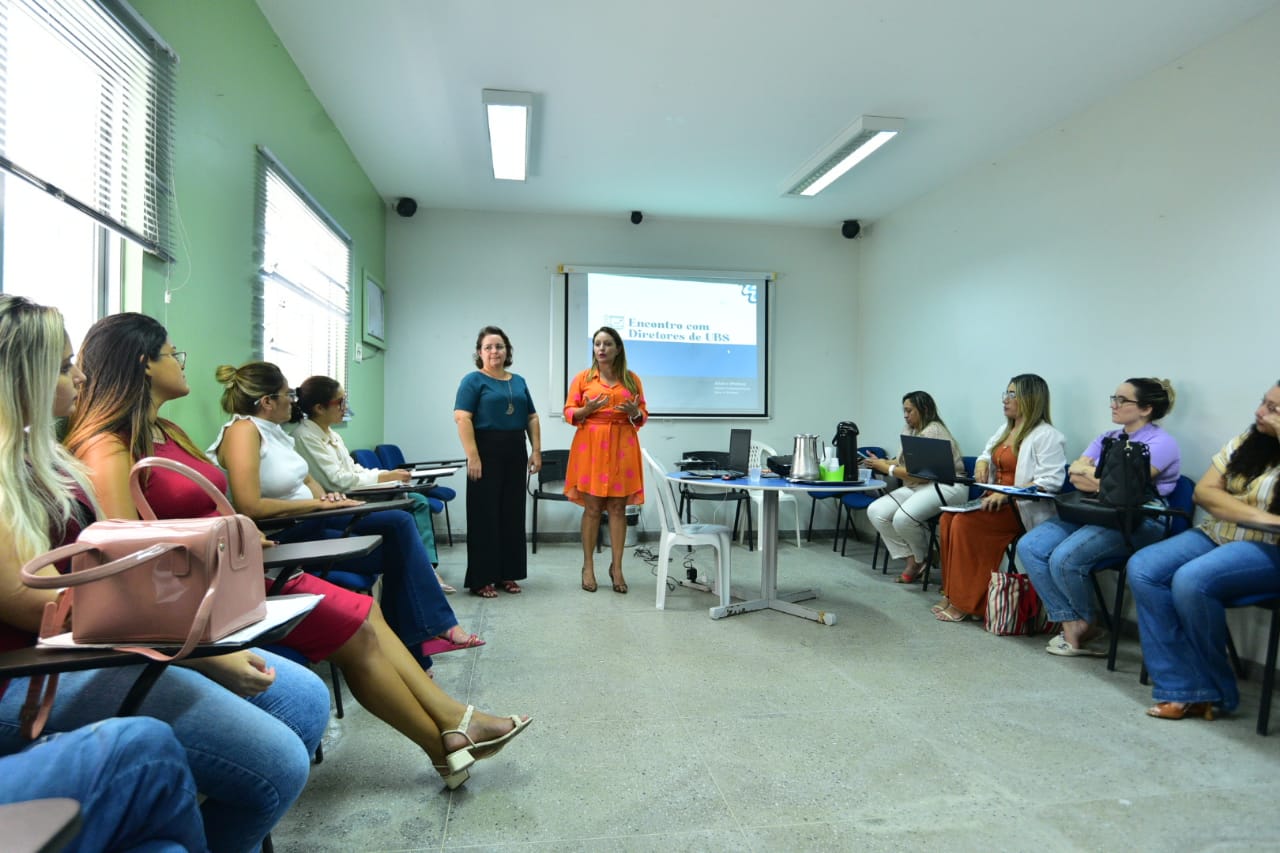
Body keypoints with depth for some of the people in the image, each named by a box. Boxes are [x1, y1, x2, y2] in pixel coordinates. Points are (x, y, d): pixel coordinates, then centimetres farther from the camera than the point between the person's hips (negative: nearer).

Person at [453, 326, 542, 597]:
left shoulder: (519, 382, 15)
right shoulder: (473, 380, -3)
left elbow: (531, 418, 15)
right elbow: (462, 418, -12)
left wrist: (536, 450, 6)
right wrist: (473, 456, -19)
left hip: (515, 453, 6)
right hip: (487, 453, -6)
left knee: (513, 514, 9)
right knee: (485, 515, -1)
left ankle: (508, 574, 19)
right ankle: (481, 579, 6)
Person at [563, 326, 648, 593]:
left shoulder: (632, 379, 8)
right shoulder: (582, 378, 5)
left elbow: (643, 416, 10)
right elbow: (569, 413, 3)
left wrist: (634, 412, -12)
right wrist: (587, 409, -16)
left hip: (622, 447, 1)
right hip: (591, 446, -1)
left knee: (618, 508, 2)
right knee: (592, 507, 0)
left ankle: (616, 567, 11)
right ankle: (588, 566, 12)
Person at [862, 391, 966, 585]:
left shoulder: (933, 432, -14)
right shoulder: (910, 430, 15)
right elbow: (902, 462, 15)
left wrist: (886, 468, -14)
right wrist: (880, 463, -1)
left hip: (946, 487, -9)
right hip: (917, 487, 9)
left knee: (902, 518, -32)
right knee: (875, 511, -12)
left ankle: (921, 558, 0)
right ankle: (912, 558, -4)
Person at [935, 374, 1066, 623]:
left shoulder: (1046, 436, -10)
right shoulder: (1005, 429, 18)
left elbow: (1051, 482, -20)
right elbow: (986, 454, 32)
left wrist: (1007, 494, -27)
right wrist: (982, 464, 7)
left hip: (1023, 510, -8)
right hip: (997, 502, 8)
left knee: (965, 522, -27)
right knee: (948, 517, -17)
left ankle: (964, 602, -16)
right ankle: (952, 593, -13)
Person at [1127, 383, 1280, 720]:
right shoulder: (1246, 441, 10)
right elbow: (1204, 490, 4)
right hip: (1217, 535, 6)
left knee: (1191, 580, -32)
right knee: (1142, 569, -18)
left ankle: (1216, 691, -10)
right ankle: (1185, 690, -17)